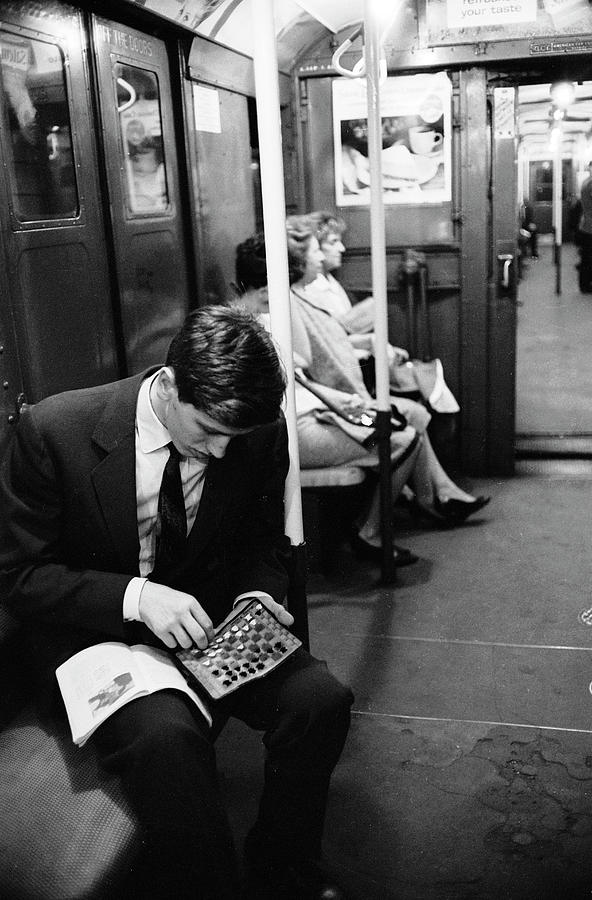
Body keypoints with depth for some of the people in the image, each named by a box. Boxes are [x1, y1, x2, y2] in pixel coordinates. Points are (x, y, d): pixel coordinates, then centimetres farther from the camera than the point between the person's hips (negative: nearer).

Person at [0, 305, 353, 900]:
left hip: (210, 617, 4)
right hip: (102, 629, -3)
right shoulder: (53, 431, -19)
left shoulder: (260, 434, -9)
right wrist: (134, 597, -26)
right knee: (163, 734, -33)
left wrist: (256, 594, -14)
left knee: (319, 697, -20)